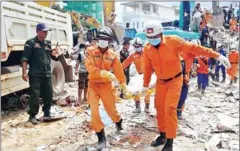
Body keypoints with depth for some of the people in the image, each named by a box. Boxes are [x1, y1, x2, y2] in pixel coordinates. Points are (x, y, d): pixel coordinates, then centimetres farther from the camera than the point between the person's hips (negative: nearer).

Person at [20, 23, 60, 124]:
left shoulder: (48, 44, 15)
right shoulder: (30, 43, -3)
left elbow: (52, 56, 25)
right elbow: (25, 58, -9)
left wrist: (55, 54, 0)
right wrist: (24, 72, -19)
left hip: (47, 74, 6)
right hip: (35, 75, -6)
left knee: (48, 95, 10)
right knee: (35, 95, -5)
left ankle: (47, 113, 25)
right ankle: (32, 115, 8)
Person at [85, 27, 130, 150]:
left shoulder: (112, 56, -2)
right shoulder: (90, 51, -9)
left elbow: (119, 72, 1)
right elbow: (91, 68, -22)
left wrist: (124, 86, 2)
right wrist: (105, 73, -32)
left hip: (106, 85, 1)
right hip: (93, 85, -1)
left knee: (111, 109, 8)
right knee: (94, 112, -5)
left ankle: (119, 123, 42)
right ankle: (101, 137, 9)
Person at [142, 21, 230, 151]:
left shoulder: (173, 41, -20)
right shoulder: (147, 49, -7)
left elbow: (193, 48, -20)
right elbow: (148, 68, 5)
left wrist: (216, 55, -23)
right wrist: (145, 85, 12)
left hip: (175, 80, -5)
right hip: (161, 81, 5)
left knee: (170, 109, -12)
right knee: (159, 108, 10)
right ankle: (162, 135, 29)